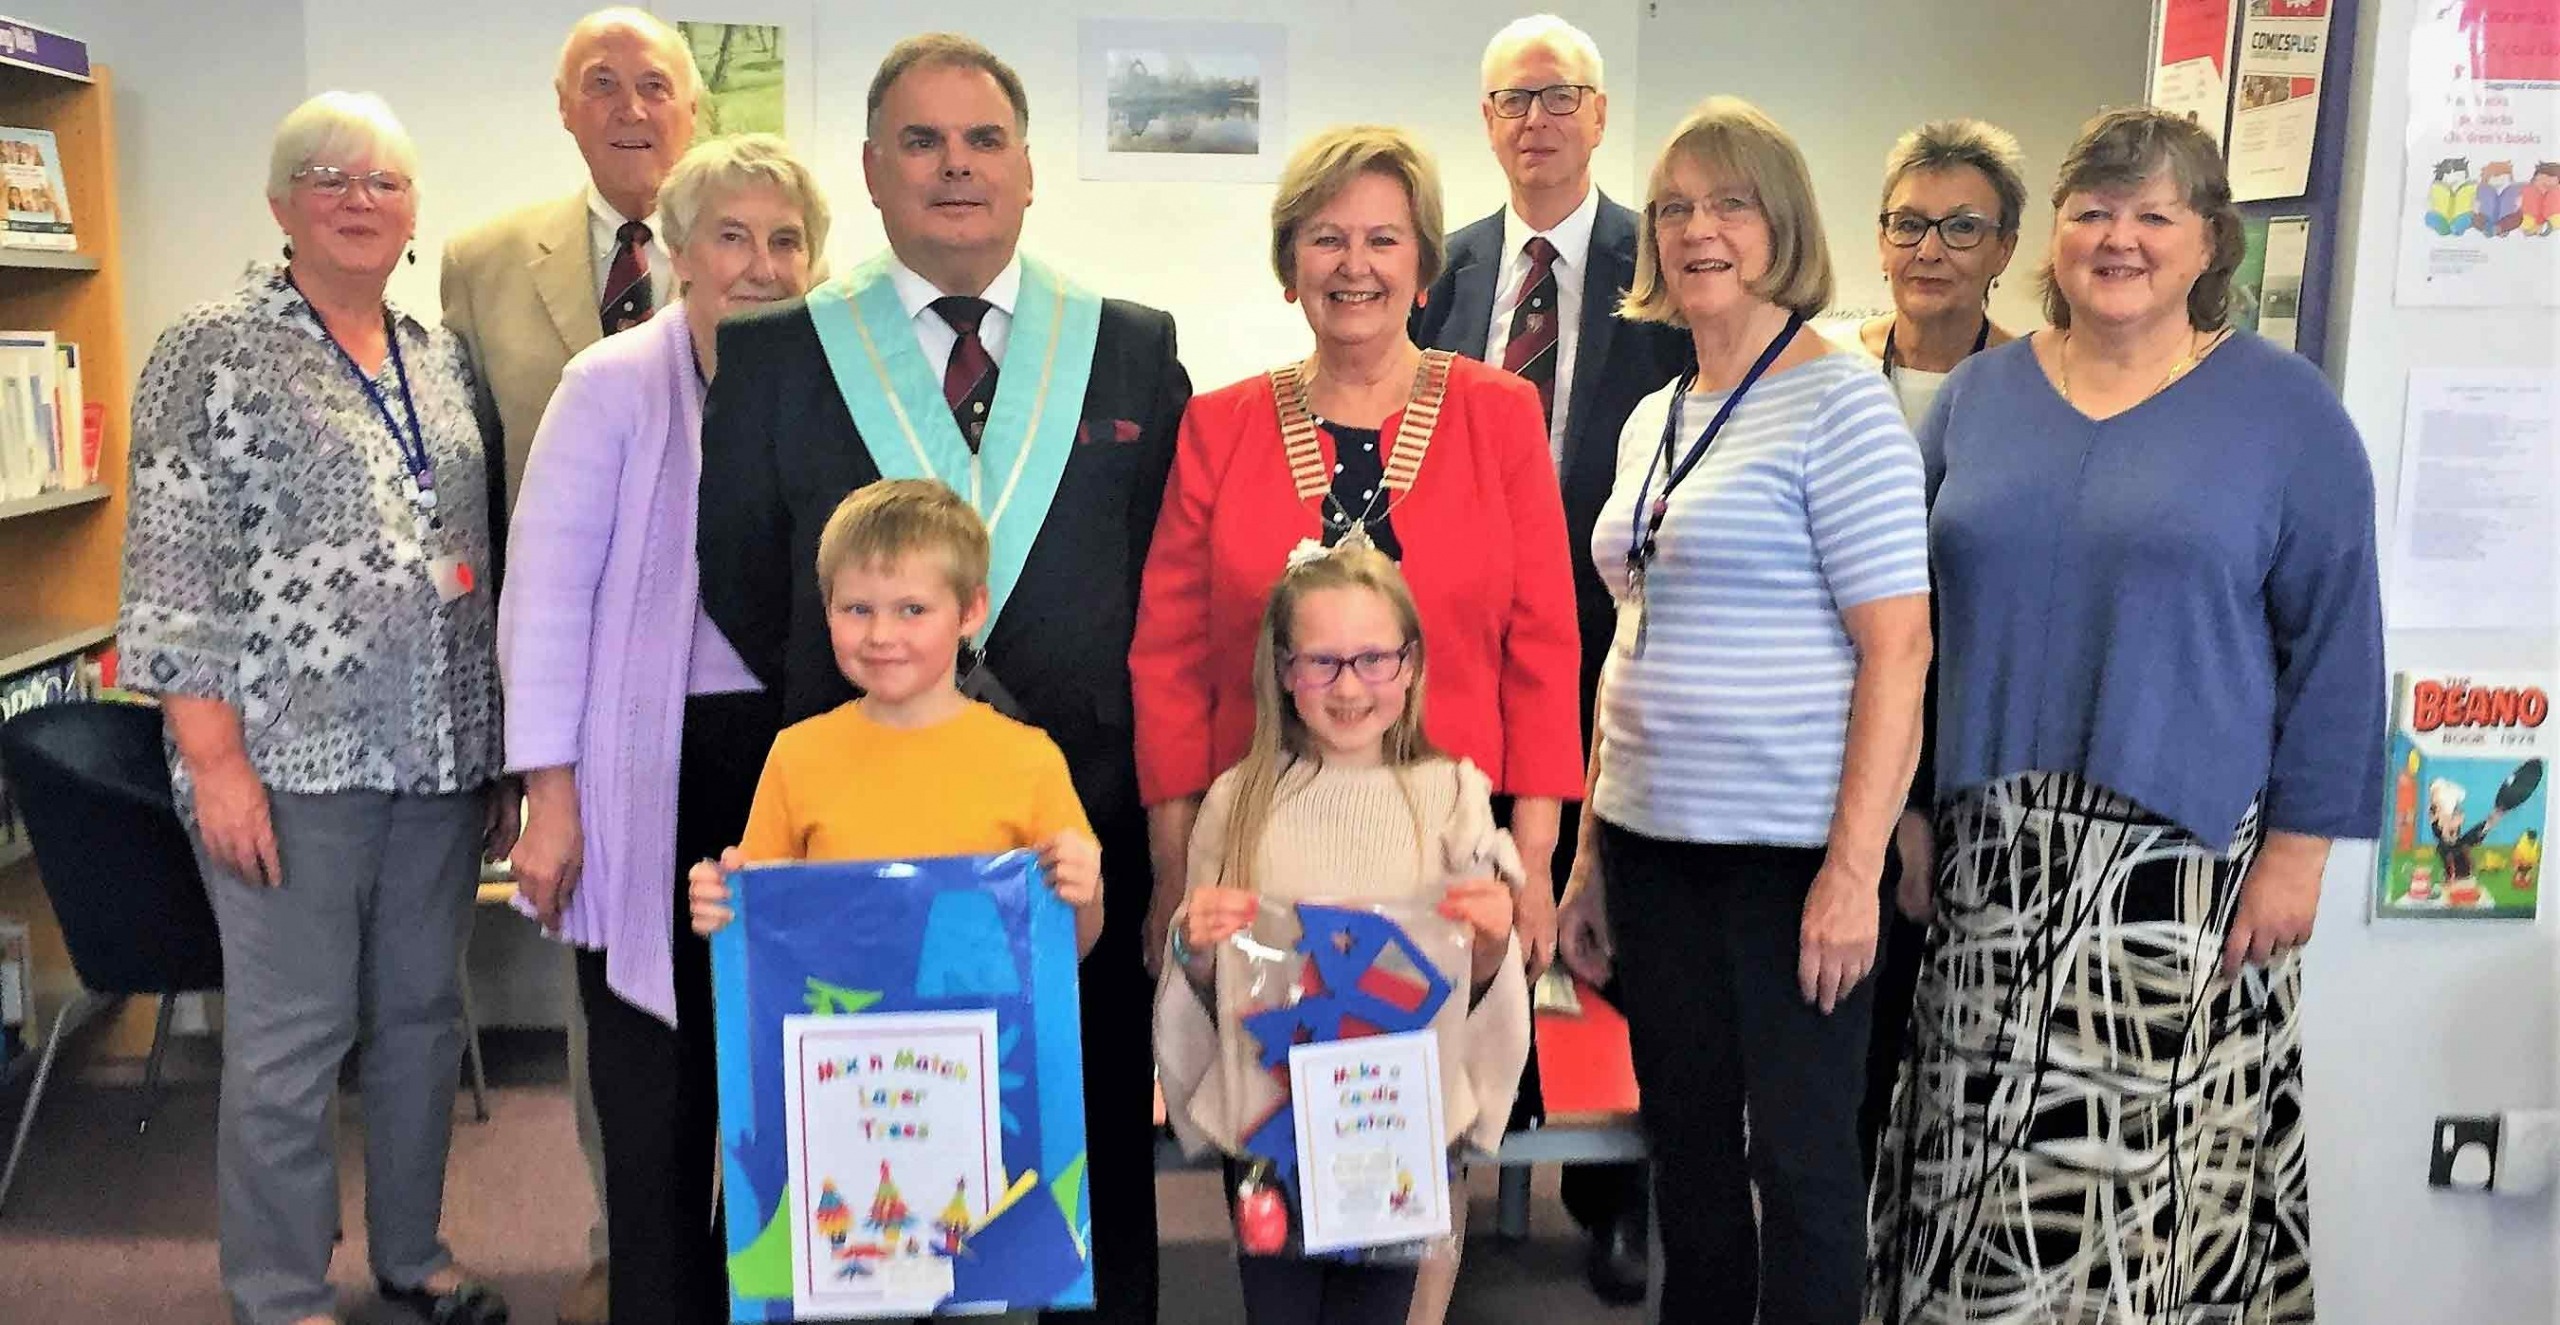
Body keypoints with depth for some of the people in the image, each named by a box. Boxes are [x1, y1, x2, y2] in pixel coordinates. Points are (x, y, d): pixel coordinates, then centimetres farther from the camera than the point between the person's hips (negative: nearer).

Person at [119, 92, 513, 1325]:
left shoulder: (443, 356, 11)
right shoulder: (210, 350, -5)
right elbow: (170, 570, -9)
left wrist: (503, 744, 12)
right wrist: (217, 761, -14)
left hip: (442, 757, 5)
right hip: (291, 757, -5)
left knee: (424, 1011, 14)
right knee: (290, 1033, 3)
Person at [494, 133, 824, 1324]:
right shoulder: (612, 386, -5)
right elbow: (547, 595, -7)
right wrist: (551, 796, -10)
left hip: (798, 752, 3)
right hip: (654, 770, -2)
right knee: (658, 1069, 8)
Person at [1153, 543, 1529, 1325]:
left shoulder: (1452, 795, -4)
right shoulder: (1237, 802, -2)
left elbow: (1475, 996, 4)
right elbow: (1202, 997, 6)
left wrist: (1491, 947, -16)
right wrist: (1193, 951, -15)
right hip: (1263, 1119, 1)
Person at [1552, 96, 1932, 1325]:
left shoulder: (1840, 405, -8)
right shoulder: (1651, 420, 12)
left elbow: (1899, 648, -13)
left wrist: (1854, 867, -18)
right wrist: (1590, 852, 14)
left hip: (1789, 854, -6)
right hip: (1655, 844, 6)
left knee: (1800, 1157, 4)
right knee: (1686, 1145, 15)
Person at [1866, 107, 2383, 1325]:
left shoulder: (2284, 410, 0)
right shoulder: (1977, 395, 9)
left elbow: (2334, 645, -1)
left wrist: (2297, 848, -6)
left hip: (2182, 862, -2)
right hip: (1988, 856, 3)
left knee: (2156, 1149, 1)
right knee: (1985, 1152, 8)